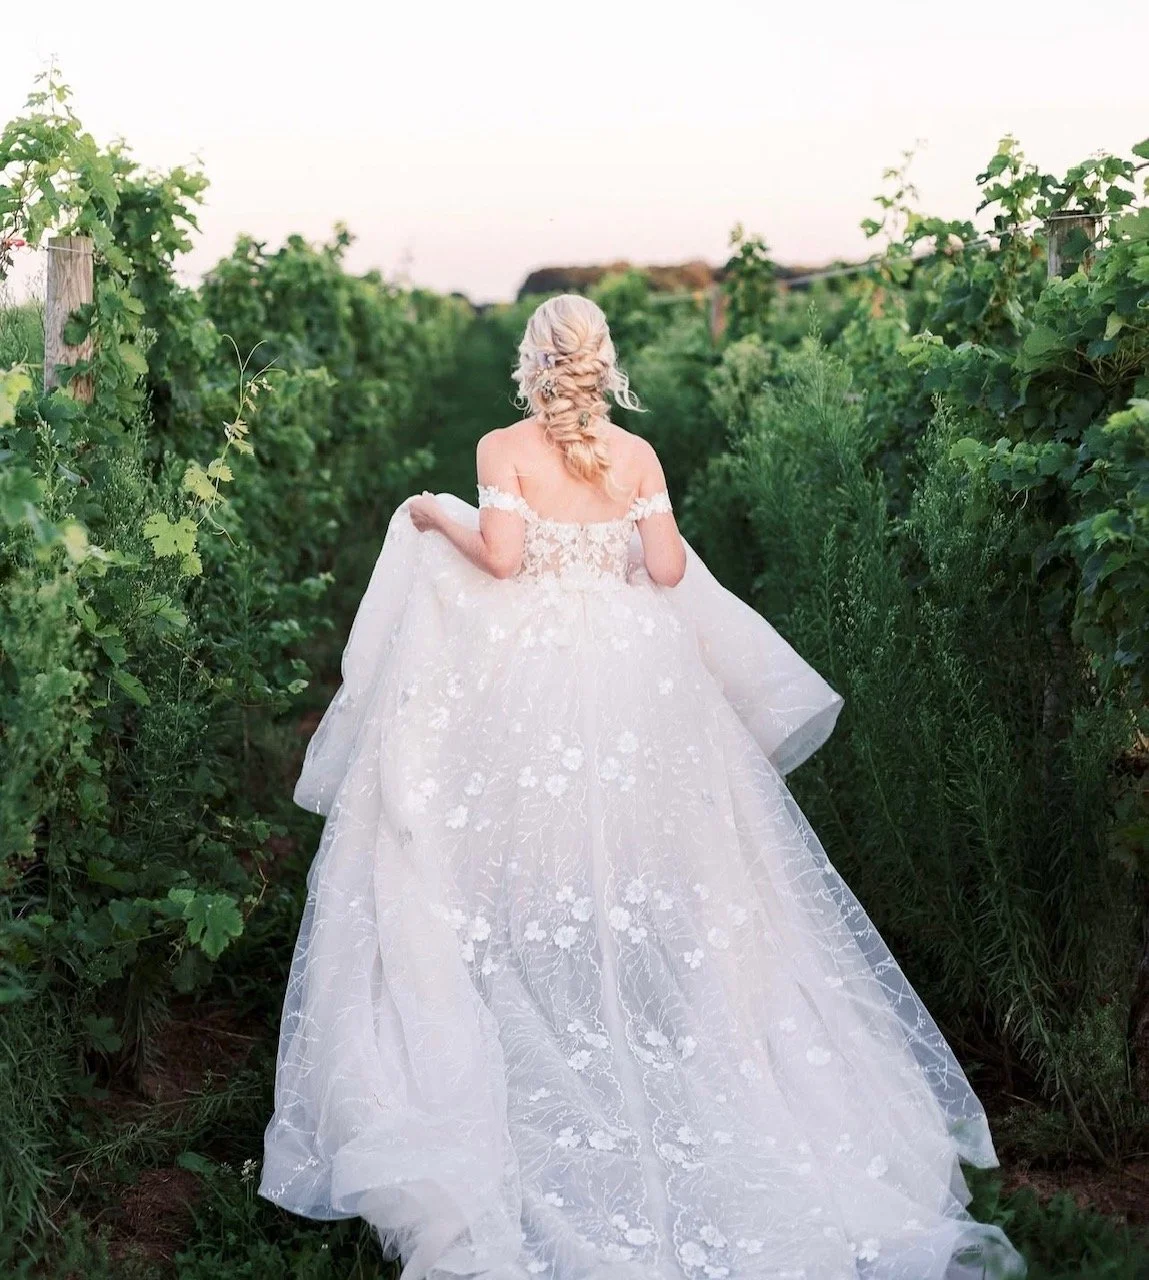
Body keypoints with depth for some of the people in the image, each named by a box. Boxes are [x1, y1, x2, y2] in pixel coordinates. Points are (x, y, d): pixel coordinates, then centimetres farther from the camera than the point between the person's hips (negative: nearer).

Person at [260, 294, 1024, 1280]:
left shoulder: (504, 449, -6)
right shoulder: (639, 456, 1)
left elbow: (502, 555, -16)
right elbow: (669, 570, -2)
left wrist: (439, 519, 1)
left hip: (524, 671, -2)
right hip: (632, 679, 3)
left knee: (516, 870, 6)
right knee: (641, 865, 12)